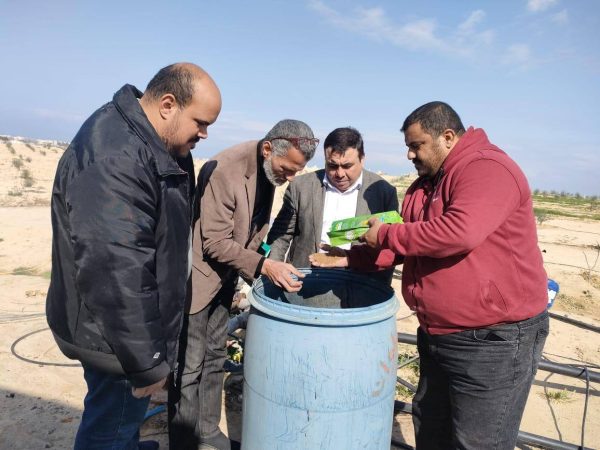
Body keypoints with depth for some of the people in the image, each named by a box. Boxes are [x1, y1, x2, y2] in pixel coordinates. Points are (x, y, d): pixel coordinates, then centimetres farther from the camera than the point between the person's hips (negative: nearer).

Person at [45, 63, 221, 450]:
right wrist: (145, 363, -23)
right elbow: (115, 275, -31)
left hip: (136, 320, 9)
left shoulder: (154, 143, 4)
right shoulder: (113, 159, -29)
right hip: (114, 335, -9)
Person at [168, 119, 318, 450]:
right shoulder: (224, 170, -26)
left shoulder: (268, 170, -2)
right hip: (197, 276, -8)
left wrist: (268, 267, 6)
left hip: (223, 275, 8)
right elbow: (215, 242, -25)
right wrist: (263, 266, -31)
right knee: (188, 367, 3)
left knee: (213, 359, 17)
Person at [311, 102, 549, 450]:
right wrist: (352, 258, 2)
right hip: (438, 334, 9)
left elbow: (459, 232, -35)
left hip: (493, 340, -9)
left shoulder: (487, 169, -19)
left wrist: (386, 234, -23)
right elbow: (408, 246, 12)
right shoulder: (427, 183, 10)